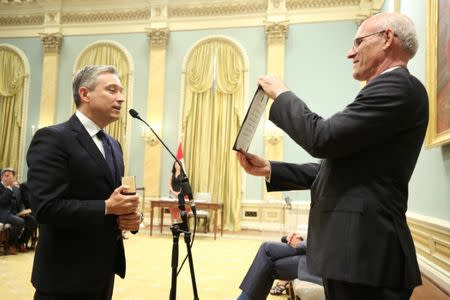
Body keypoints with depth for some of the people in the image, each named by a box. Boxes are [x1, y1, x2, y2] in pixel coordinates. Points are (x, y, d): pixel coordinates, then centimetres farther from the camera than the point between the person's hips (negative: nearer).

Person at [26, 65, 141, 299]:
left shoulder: (113, 145, 12)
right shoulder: (52, 138, -15)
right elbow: (45, 207, -23)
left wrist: (131, 215, -5)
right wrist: (107, 207, -22)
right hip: (68, 274, -8)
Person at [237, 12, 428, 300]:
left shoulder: (398, 86, -12)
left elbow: (322, 139, -21)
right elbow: (334, 167, 16)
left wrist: (282, 94, -5)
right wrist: (270, 169, 9)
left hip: (365, 250, -9)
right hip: (350, 247, 9)